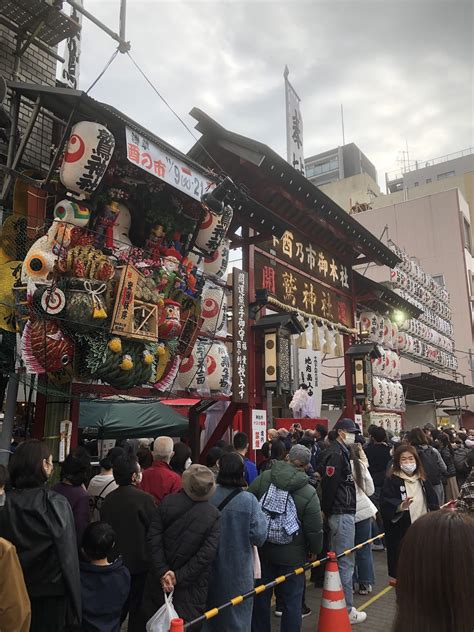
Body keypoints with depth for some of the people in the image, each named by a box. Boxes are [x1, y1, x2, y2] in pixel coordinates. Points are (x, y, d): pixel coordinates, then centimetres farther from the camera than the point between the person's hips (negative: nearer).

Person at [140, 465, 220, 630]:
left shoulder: (166, 502, -10)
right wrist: (180, 577, -13)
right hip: (192, 586, -2)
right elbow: (206, 554, -18)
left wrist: (162, 571, -12)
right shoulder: (214, 515, -15)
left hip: (160, 579, 2)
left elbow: (153, 538, -12)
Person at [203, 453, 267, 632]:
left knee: (210, 611, 22)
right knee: (237, 613, 16)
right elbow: (259, 536, -18)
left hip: (210, 566, 2)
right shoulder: (249, 500, -19)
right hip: (238, 568, -2)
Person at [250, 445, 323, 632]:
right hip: (292, 556, -3)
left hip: (262, 550, 3)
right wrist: (315, 550, 7)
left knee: (260, 596, 20)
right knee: (292, 602, 13)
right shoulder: (309, 493, -16)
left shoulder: (263, 478, -9)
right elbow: (315, 529, -12)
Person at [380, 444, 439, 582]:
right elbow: (385, 503, -18)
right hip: (400, 530, -5)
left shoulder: (422, 479, 10)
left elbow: (432, 501, 16)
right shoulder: (391, 480, -9)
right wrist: (400, 506, -35)